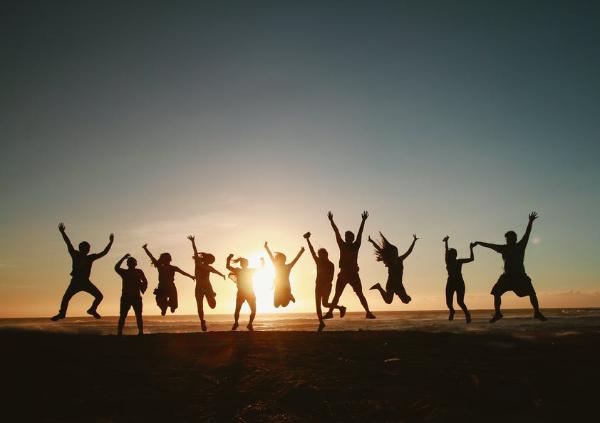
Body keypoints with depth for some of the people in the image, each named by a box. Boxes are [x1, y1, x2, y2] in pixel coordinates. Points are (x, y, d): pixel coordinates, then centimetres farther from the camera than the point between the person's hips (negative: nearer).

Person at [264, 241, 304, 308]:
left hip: (286, 288, -3)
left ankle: (289, 297, 21)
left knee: (284, 304, -9)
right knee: (276, 305, 3)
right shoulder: (276, 266, 4)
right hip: (278, 288, 3)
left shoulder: (288, 267, -3)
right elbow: (271, 256, 3)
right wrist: (266, 247, 2)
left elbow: (296, 259, -8)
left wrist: (301, 251, -14)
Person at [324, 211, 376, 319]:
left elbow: (360, 233, -2)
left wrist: (363, 221, -7)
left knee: (360, 294, -2)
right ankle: (330, 312, 8)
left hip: (353, 274, -2)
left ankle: (368, 312, -1)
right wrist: (331, 221, 4)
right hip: (343, 274, 2)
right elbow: (337, 232, 5)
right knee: (337, 295, 5)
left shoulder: (355, 246, 4)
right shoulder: (342, 245, 7)